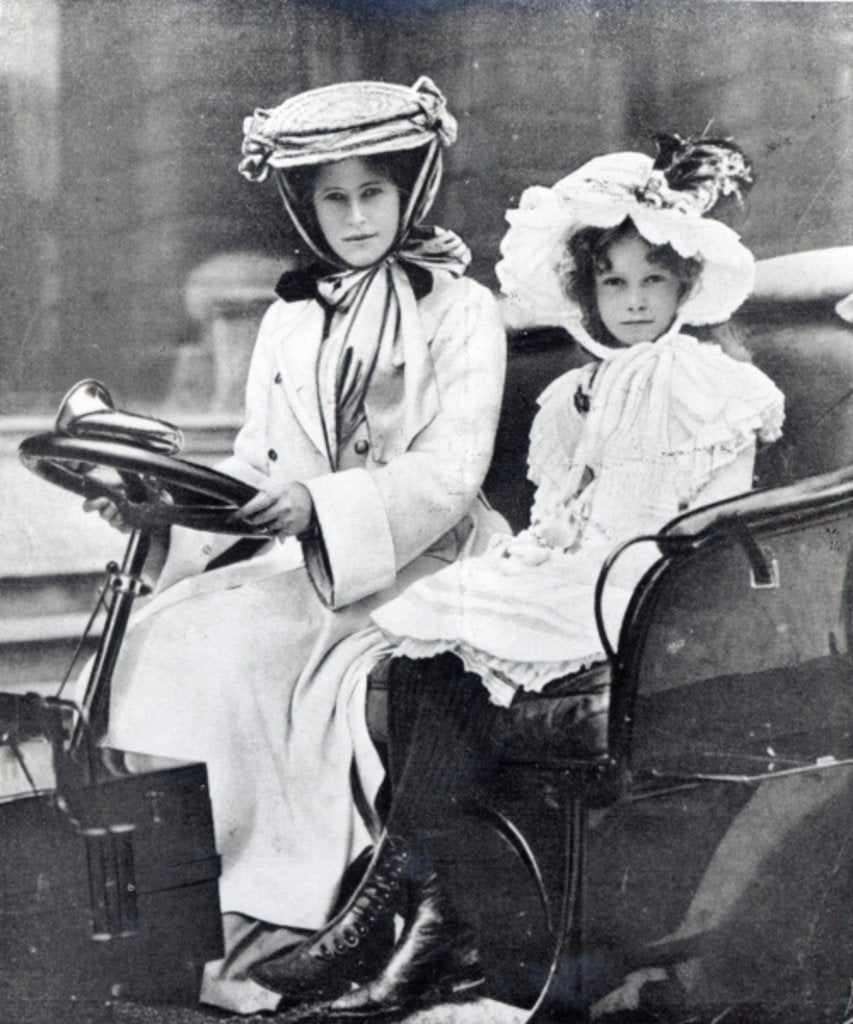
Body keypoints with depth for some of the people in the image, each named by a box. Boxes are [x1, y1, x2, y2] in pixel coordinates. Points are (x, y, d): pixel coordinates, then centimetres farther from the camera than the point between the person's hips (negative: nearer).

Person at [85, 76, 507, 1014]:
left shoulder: (461, 311, -1)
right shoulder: (288, 321, 16)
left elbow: (451, 472, -12)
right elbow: (255, 465, 15)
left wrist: (320, 504, -27)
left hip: (419, 565, -5)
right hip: (300, 558, 5)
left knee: (242, 652, -29)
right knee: (164, 632, -20)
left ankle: (273, 919, -20)